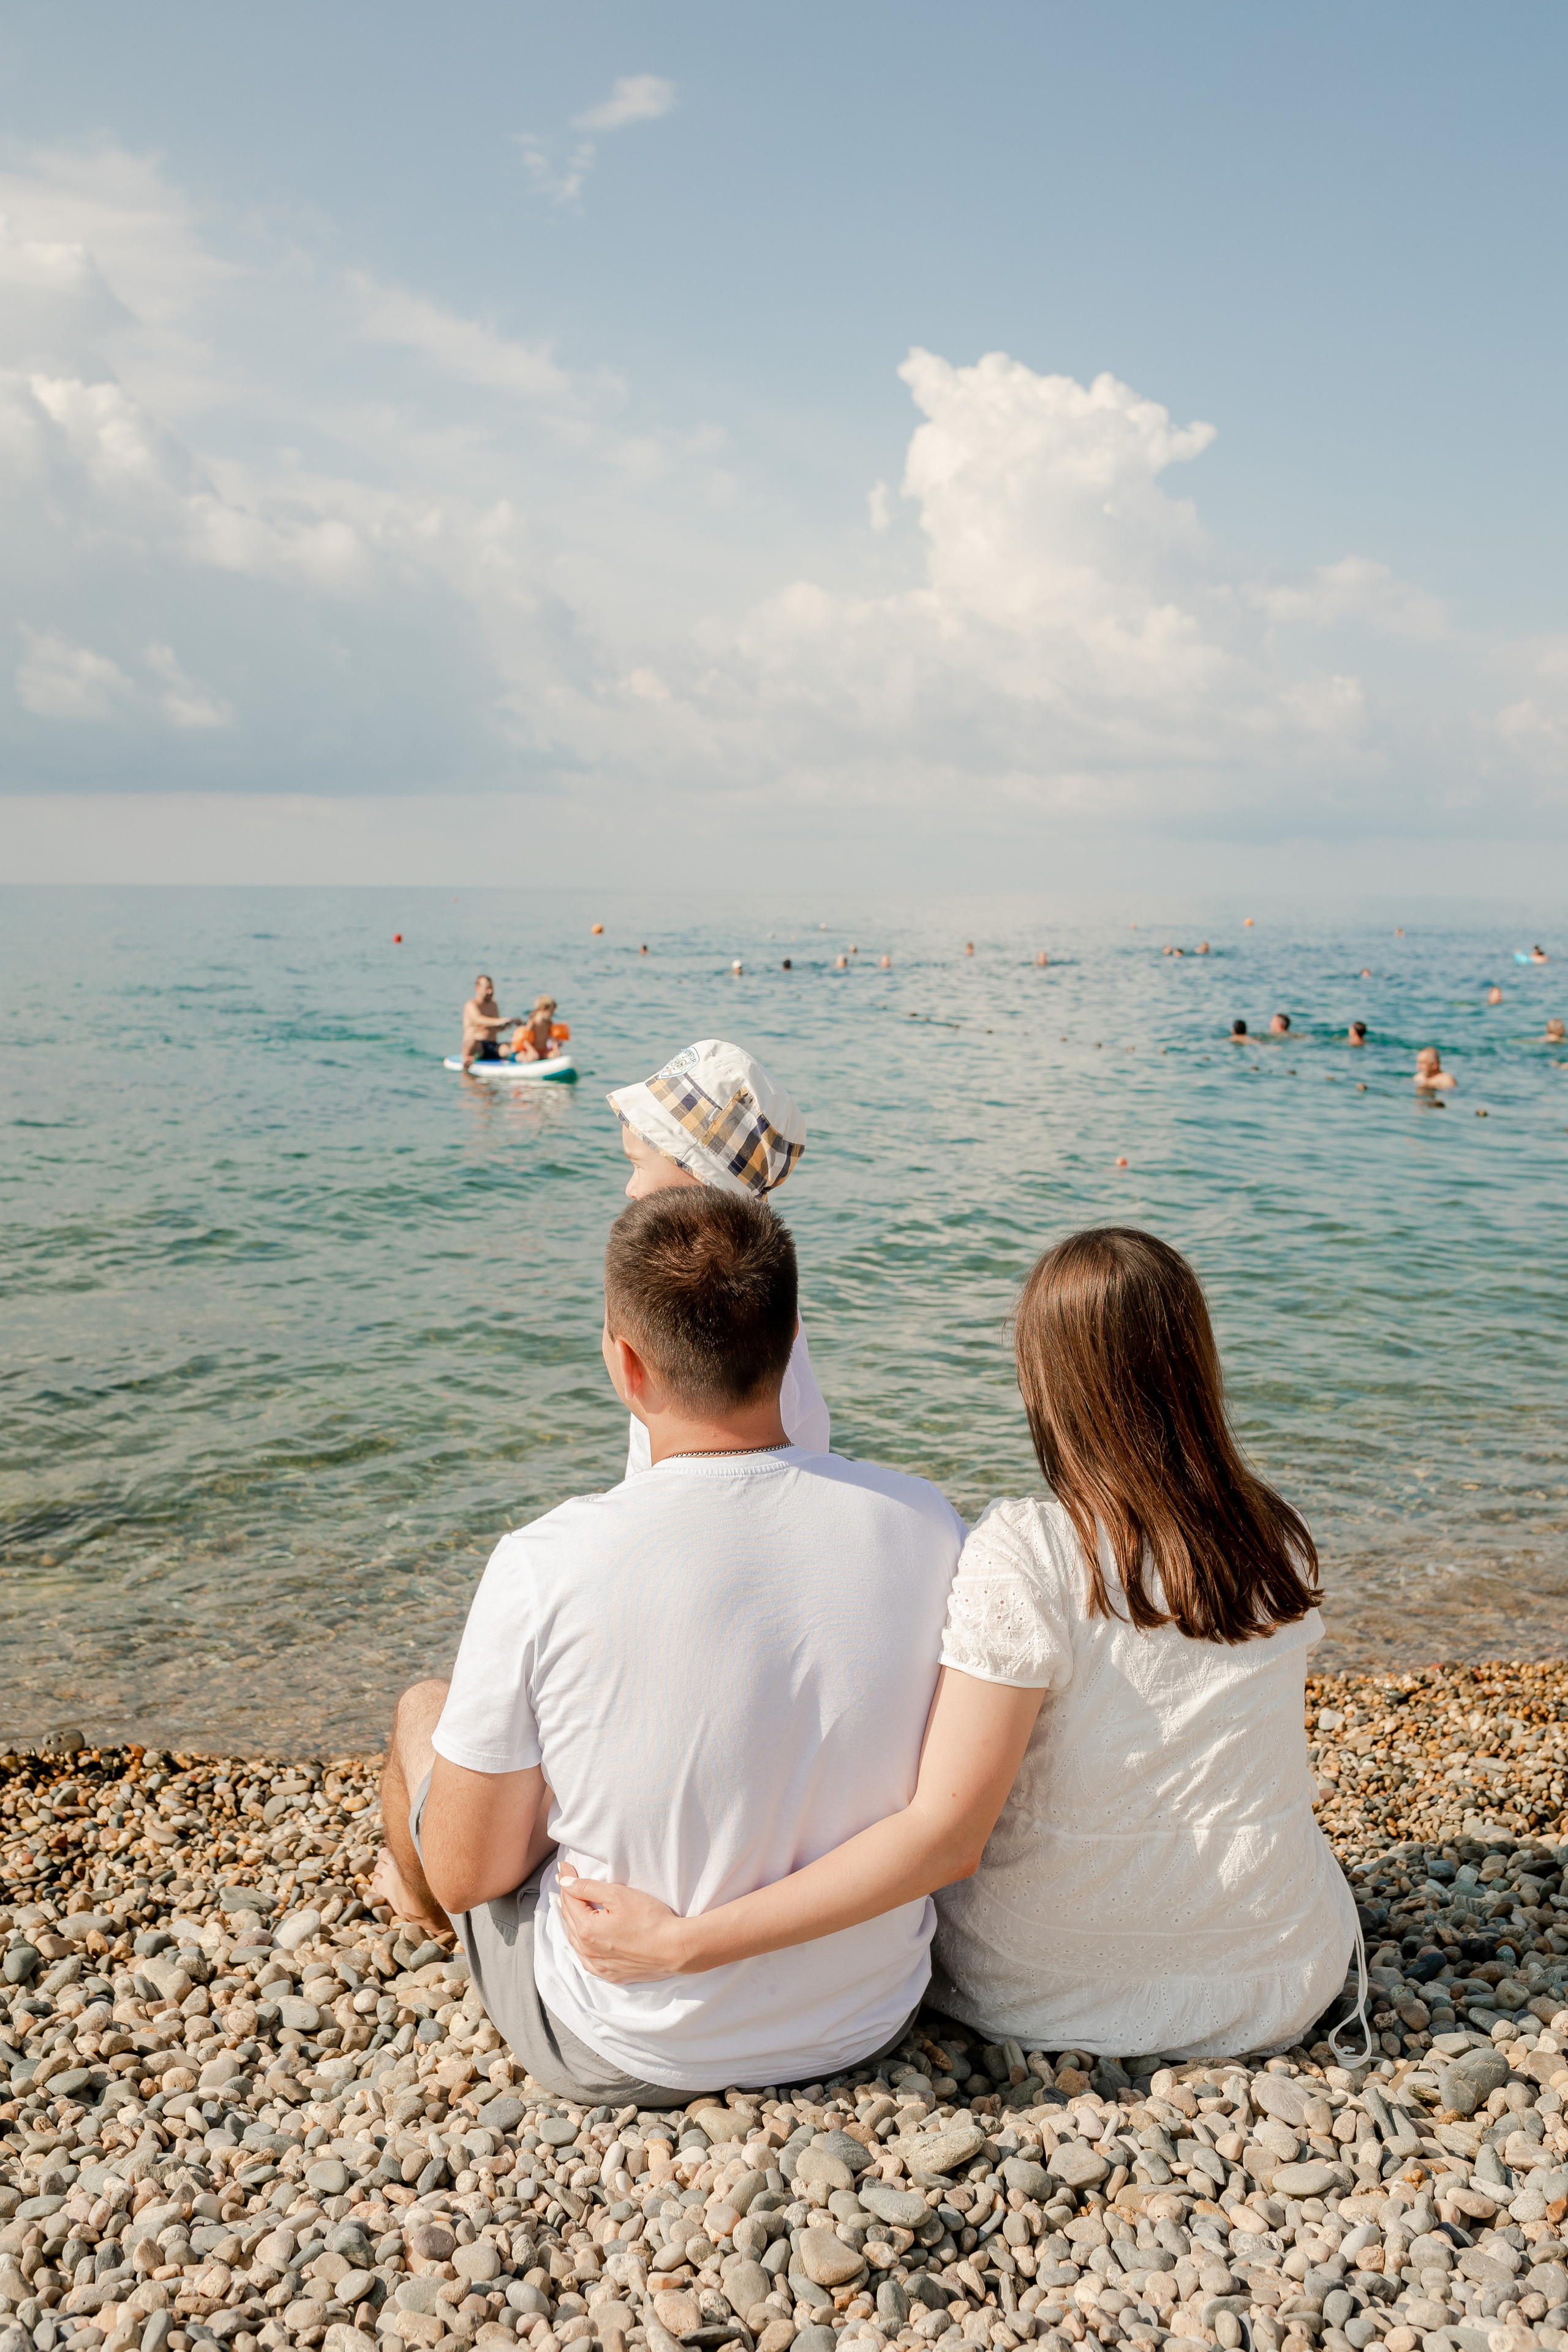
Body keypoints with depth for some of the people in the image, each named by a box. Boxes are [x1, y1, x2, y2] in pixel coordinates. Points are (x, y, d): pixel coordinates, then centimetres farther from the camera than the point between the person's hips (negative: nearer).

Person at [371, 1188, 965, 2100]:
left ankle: (411, 1902, 55)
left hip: (623, 2056, -3)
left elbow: (467, 1876, -15)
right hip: (871, 2023, 4)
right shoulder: (928, 1526, -17)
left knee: (424, 1709, 20)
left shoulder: (542, 1570, -27)